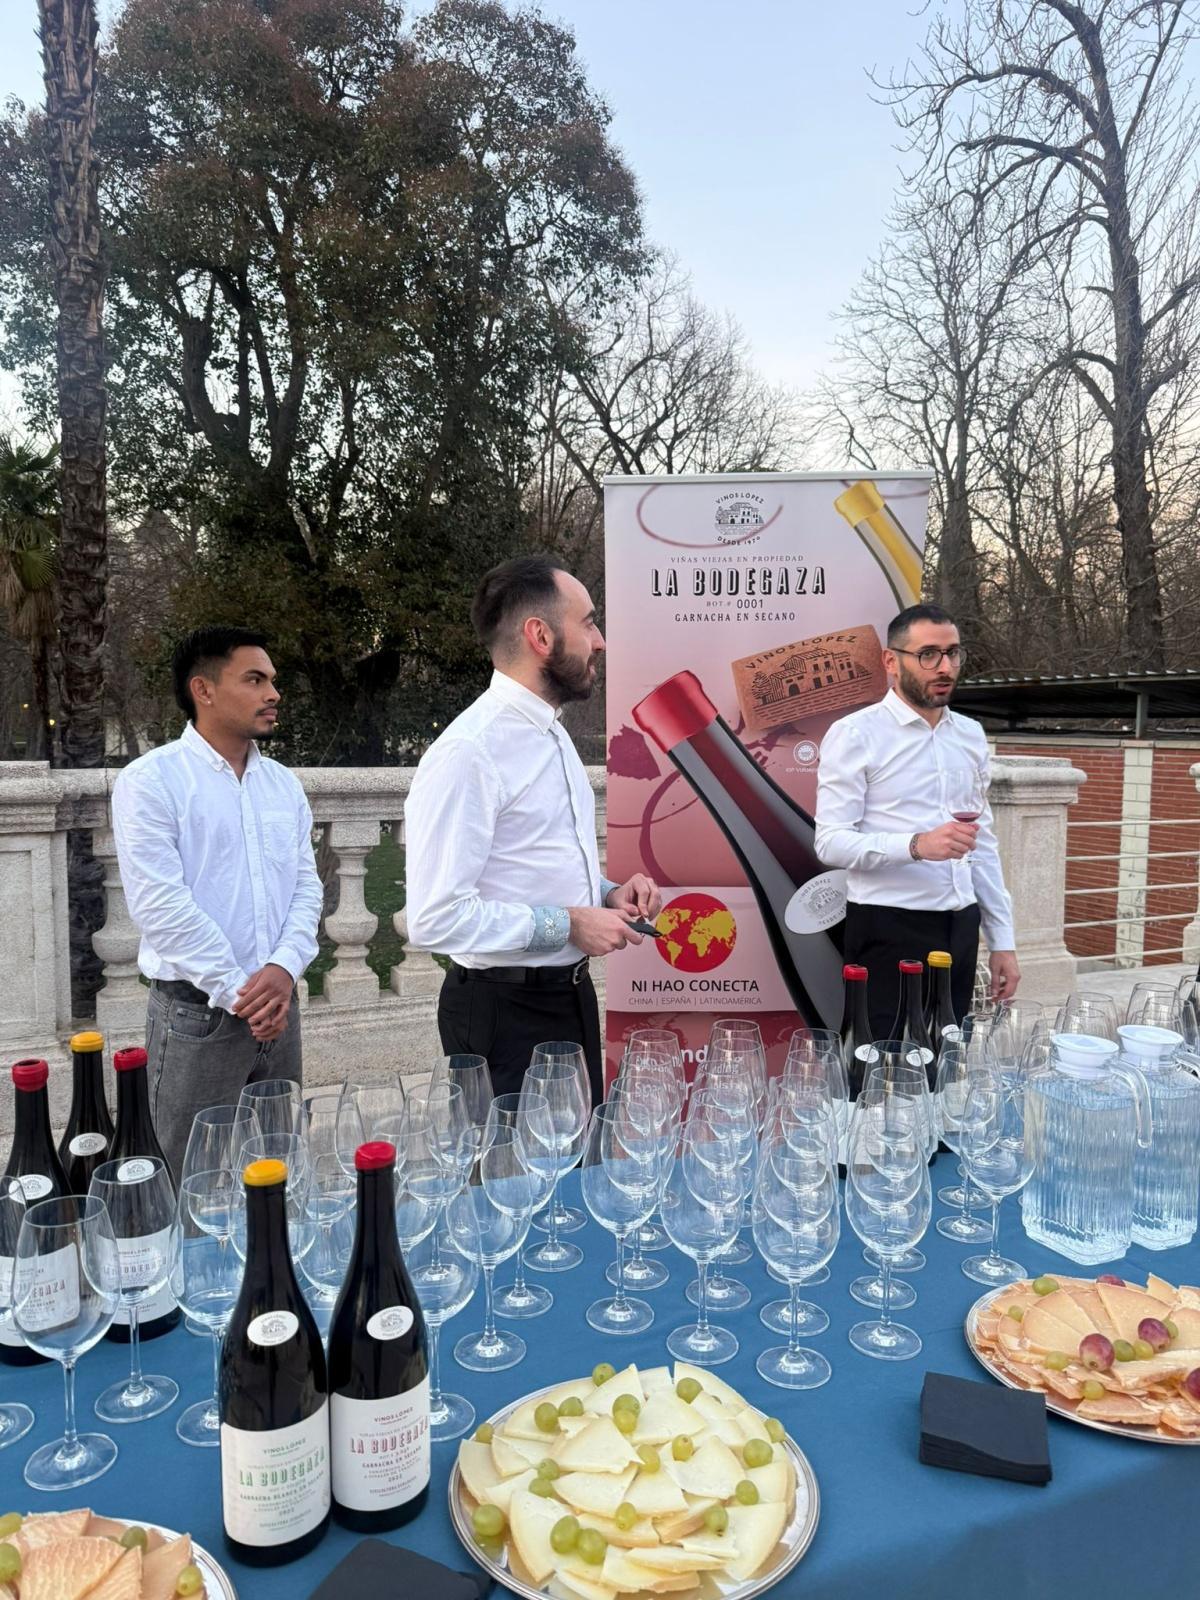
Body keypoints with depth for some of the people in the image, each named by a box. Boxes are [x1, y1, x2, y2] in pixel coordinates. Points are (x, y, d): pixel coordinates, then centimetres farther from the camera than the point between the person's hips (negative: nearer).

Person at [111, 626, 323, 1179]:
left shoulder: (283, 784, 10)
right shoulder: (151, 780, -8)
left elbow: (306, 884, 7)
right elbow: (159, 903, -15)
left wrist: (284, 967, -11)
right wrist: (236, 992, -15)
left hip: (277, 1010, 6)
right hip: (196, 1015, -5)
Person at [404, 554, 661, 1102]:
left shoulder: (550, 732, 10)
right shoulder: (469, 752, -21)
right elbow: (435, 919, -26)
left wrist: (607, 893, 3)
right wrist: (568, 925, -21)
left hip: (571, 993, 9)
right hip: (505, 1014, -9)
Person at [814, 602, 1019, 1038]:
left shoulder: (970, 735, 11)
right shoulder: (855, 735, -8)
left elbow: (984, 844, 15)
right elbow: (832, 842, -15)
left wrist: (1002, 941, 12)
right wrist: (916, 845, -29)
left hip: (960, 929, 6)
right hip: (889, 933, -6)